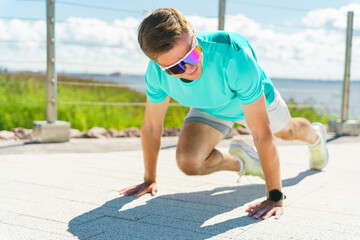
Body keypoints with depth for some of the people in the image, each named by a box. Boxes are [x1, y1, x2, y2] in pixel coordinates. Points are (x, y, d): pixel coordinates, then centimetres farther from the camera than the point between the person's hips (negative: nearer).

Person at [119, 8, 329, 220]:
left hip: (258, 99, -2)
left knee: (288, 131, 28)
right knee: (187, 161, -23)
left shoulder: (234, 56, -47)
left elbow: (262, 133, -43)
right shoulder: (156, 73, -34)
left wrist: (275, 197, -38)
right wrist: (150, 180, -6)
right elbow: (152, 126, -16)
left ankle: (316, 136, 68)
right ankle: (241, 162, 11)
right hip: (210, 108, 2)